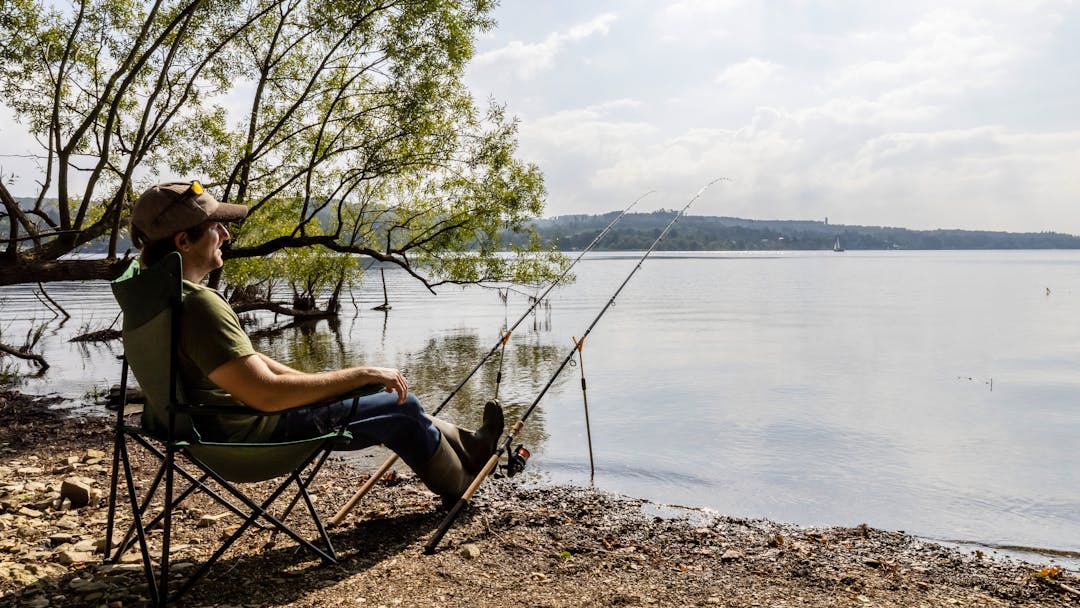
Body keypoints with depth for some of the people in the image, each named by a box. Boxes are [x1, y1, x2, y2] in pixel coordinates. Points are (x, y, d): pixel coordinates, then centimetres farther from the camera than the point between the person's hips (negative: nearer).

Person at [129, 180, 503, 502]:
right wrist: (360, 376, -25)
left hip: (225, 427, 10)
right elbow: (266, 394, -34)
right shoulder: (198, 305, -30)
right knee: (400, 409, 4)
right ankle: (460, 485, 29)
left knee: (388, 408, 20)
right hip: (251, 435, -10)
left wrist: (312, 382, 13)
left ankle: (466, 446, 38)